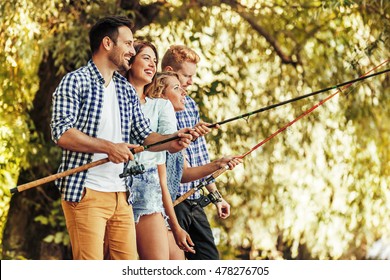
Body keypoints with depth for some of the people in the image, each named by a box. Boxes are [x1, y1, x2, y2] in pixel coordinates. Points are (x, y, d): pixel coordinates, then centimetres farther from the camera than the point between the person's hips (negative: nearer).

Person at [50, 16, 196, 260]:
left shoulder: (128, 91, 18)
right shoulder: (75, 81, -3)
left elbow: (145, 136, 15)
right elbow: (61, 133, -13)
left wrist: (171, 140, -5)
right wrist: (108, 147, -19)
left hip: (121, 194, 7)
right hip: (86, 192, -7)